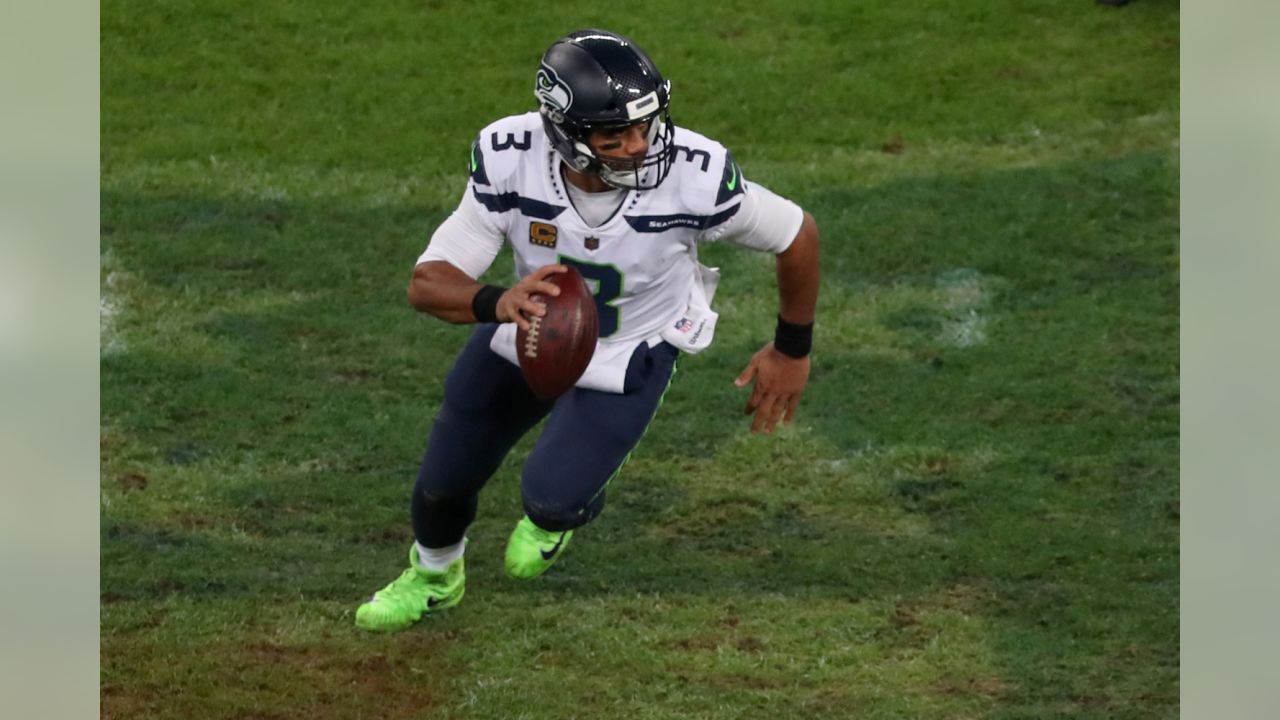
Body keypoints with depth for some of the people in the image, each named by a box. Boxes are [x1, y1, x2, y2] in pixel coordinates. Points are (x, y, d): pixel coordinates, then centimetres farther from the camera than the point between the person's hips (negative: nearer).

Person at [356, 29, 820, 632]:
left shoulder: (694, 177, -36)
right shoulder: (511, 160, -32)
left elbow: (796, 233, -17)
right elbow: (427, 283, -30)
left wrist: (792, 350, -3)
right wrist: (498, 303, -53)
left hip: (626, 361, -2)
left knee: (552, 495, -20)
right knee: (444, 483, 17)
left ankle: (557, 513, 22)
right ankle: (433, 579, 54)